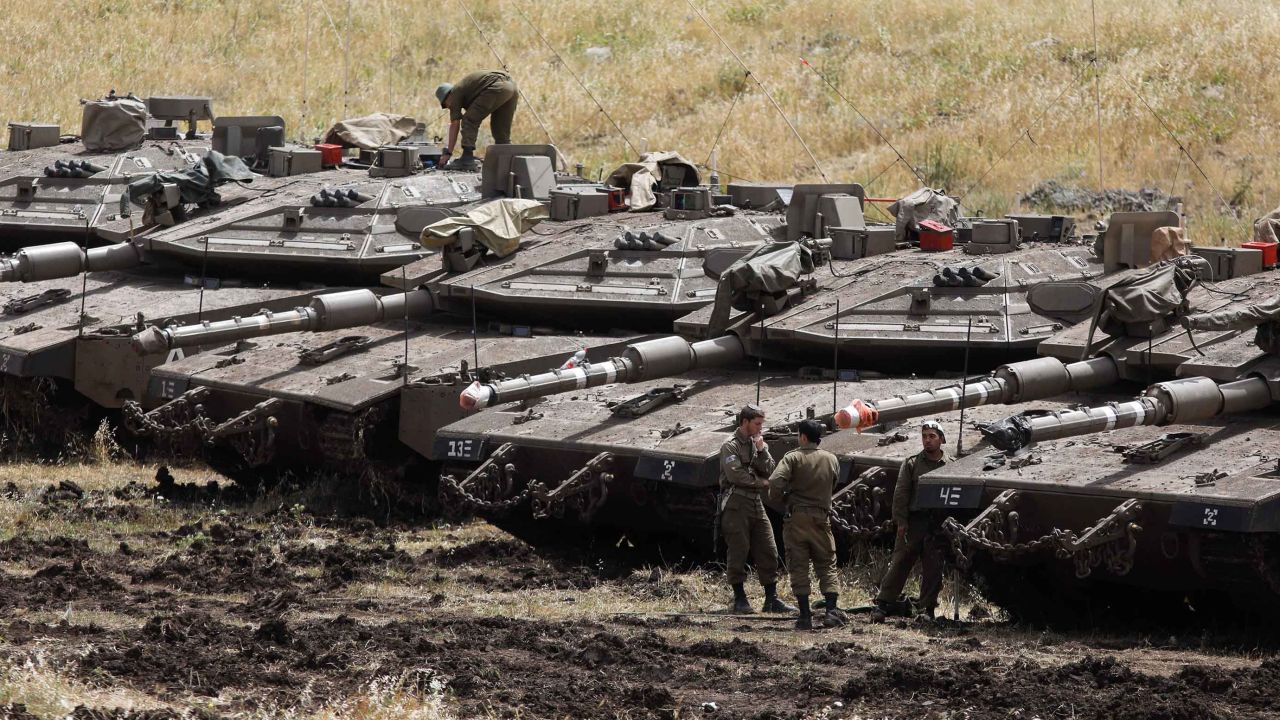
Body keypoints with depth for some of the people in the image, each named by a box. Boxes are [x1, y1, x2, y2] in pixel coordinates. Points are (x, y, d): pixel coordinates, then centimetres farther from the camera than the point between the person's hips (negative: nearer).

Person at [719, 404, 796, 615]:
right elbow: (735, 474, -14)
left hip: (756, 503, 7)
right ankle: (739, 599, 2)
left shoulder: (759, 444, 16)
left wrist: (761, 451, -7)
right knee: (738, 552, -4)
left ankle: (772, 599, 7)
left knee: (768, 552, 3)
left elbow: (768, 471, 7)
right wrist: (761, 482, -5)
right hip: (736, 504, -7)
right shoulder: (730, 446, -3)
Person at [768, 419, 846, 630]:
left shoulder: (793, 458, -6)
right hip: (821, 518, 2)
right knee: (827, 565, 9)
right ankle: (832, 610, -4)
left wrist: (778, 498, 1)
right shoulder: (831, 460, 6)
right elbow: (832, 485, 14)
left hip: (796, 518, -2)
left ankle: (805, 615, -1)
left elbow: (775, 482, -18)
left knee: (798, 567, 3)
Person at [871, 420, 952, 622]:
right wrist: (900, 521, -6)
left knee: (932, 569, 3)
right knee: (899, 564, -2)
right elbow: (901, 494, 2)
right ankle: (882, 606, 0)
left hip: (938, 525, 1)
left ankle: (927, 609, 11)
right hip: (913, 522, -1)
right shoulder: (912, 464, 6)